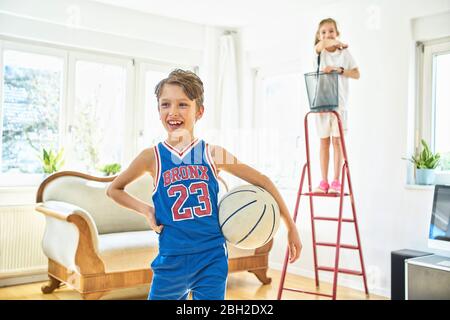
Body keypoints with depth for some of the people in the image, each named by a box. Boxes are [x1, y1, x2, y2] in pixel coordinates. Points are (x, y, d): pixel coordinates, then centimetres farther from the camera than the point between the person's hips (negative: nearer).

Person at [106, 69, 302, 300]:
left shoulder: (212, 154, -3)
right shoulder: (152, 157, -3)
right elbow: (113, 189, 11)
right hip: (172, 261, 1)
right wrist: (145, 210, -5)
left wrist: (291, 227, 5)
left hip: (212, 259, 0)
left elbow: (262, 181, 3)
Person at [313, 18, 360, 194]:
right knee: (324, 142, 4)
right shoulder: (319, 51, 6)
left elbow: (357, 74, 1)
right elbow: (322, 44, -19)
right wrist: (337, 43, -6)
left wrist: (340, 69, -11)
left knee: (337, 141, -3)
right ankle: (324, 182, 9)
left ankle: (336, 182, 1)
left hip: (339, 103, -1)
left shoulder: (345, 53, 7)